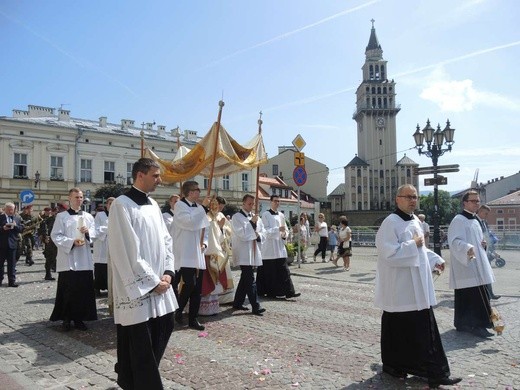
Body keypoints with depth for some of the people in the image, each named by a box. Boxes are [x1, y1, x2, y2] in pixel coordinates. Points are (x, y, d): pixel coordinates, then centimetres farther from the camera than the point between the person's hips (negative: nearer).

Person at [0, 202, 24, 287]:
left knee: (12, 264, 4)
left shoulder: (18, 218, 8)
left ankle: (12, 281, 8)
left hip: (12, 244, 1)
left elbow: (22, 229, 2)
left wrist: (15, 226, -14)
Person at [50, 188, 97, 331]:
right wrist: (72, 242, -18)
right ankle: (66, 318, 14)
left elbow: (94, 234, 6)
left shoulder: (88, 217, 12)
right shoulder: (61, 216, 2)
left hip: (84, 259, 3)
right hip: (67, 259, -3)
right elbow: (55, 236, -5)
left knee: (83, 290, 5)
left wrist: (88, 233, -17)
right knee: (68, 290, 0)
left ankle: (79, 318, 17)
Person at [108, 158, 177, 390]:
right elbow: (127, 251, -18)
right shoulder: (122, 204, -13)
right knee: (139, 342, 1)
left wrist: (168, 272, -1)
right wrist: (152, 281, -15)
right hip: (137, 287, -8)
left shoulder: (153, 205, 11)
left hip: (159, 283, 8)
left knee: (165, 327, 17)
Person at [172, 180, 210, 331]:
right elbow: (189, 222, -23)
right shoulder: (180, 205, -5)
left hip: (198, 255, 7)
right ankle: (178, 311, 9)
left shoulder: (198, 208, 15)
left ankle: (193, 319, 17)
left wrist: (204, 243, 5)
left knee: (197, 288, 7)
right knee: (189, 284, -16)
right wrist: (203, 207, -15)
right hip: (185, 255, -7)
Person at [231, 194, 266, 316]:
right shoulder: (236, 217, -5)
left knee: (245, 279, 13)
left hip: (254, 253, 7)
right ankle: (255, 306, -5)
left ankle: (237, 303, 24)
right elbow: (242, 234, -16)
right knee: (250, 280, -8)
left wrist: (258, 236, -8)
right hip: (244, 254, -7)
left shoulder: (256, 218, 15)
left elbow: (263, 234, 13)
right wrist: (252, 223, -14)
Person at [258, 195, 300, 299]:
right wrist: (278, 229, -23)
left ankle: (289, 291, 5)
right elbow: (265, 230, -13)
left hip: (280, 247, 5)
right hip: (269, 247, -5)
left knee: (284, 270, 3)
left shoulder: (281, 215, 13)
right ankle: (270, 292, 14)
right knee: (269, 271, 2)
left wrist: (284, 235, 0)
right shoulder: (266, 214, -5)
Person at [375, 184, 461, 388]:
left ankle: (434, 372, 23)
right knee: (398, 329, 5)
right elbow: (389, 253, -24)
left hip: (417, 287, 9)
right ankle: (393, 366, 23)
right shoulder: (391, 223, -16)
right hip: (399, 288, -8)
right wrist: (413, 245, -19)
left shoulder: (415, 220, 12)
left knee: (425, 329, 13)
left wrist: (435, 259, 10)